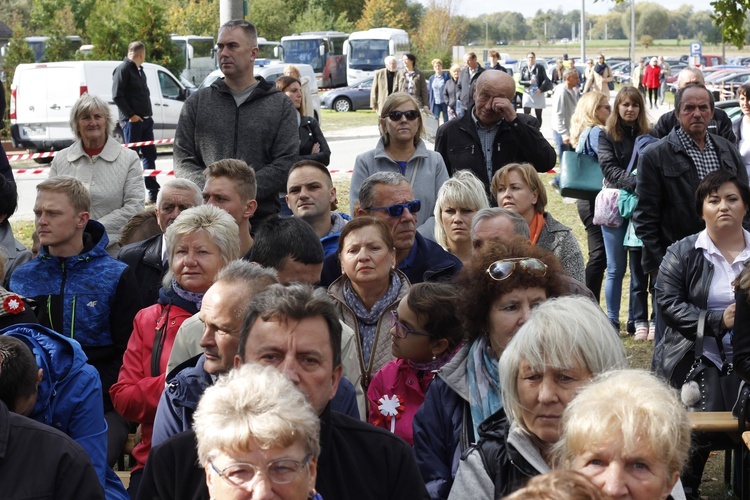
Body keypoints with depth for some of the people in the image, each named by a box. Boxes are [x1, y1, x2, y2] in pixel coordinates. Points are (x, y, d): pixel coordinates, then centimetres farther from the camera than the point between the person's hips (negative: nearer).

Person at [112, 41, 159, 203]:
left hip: (145, 119, 9)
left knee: (150, 154, 10)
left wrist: (148, 114, 12)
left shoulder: (139, 70, 19)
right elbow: (117, 95, -16)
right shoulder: (123, 69, -9)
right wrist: (130, 115, -18)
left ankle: (153, 192, 16)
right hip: (132, 121, -9)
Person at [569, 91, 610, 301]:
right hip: (596, 200, -10)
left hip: (587, 200, 10)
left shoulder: (584, 133, 15)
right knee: (599, 254, -7)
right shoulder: (596, 132, -13)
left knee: (597, 254, 12)